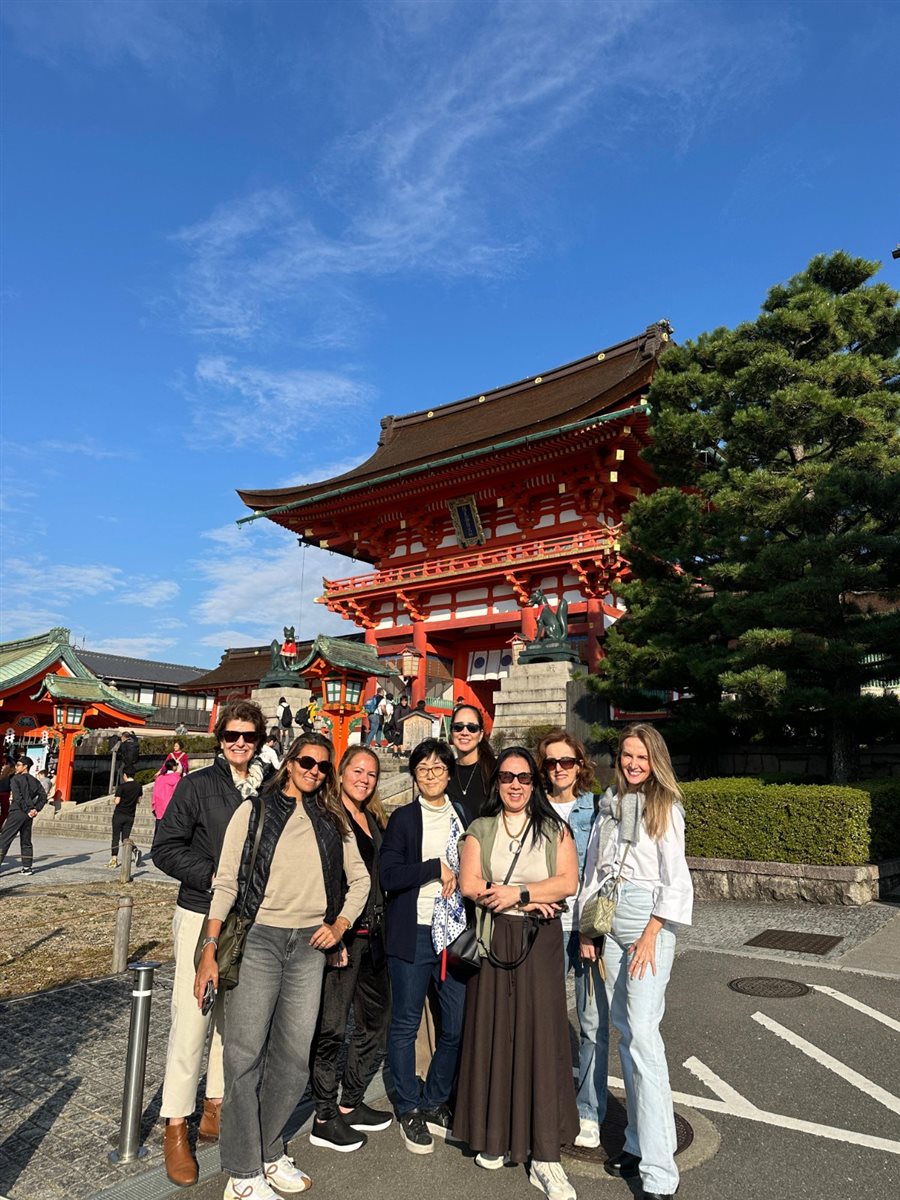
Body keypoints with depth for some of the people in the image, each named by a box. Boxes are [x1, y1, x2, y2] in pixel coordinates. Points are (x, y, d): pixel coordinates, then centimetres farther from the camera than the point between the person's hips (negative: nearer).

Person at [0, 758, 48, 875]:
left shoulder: (15, 779, -6)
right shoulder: (34, 781, 12)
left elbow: (17, 797, -16)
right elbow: (43, 796, 6)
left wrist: (27, 811, -12)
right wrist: (36, 809, 2)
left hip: (17, 812, -6)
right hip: (28, 815, 6)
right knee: (26, 841, 11)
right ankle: (27, 867, 11)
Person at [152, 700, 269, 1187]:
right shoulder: (196, 785, -5)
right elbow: (166, 848, -6)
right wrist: (212, 876, -16)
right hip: (202, 916, -3)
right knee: (191, 1020, -1)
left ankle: (215, 1107, 31)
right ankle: (175, 1128, 15)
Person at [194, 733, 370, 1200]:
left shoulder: (333, 820, 8)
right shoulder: (255, 811, -1)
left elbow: (359, 879, 15)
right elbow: (226, 883, -2)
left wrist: (340, 924, 1)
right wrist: (210, 950, -7)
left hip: (310, 943, 3)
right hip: (257, 938, -3)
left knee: (293, 1057, 10)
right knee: (245, 1055, 1)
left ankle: (269, 1151, 30)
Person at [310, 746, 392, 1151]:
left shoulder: (375, 820, 13)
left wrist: (381, 928, 14)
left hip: (372, 933, 8)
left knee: (376, 1017, 16)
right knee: (332, 1025, 1)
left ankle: (350, 1103, 31)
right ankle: (324, 1118, 16)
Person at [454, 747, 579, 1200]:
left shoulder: (554, 830, 5)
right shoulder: (480, 830, 6)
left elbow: (568, 882, -6)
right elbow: (469, 885, -5)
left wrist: (518, 892, -15)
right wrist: (532, 900, -11)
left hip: (540, 941, -1)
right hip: (493, 940, 1)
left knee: (540, 1035, -1)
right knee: (493, 1032, 4)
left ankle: (544, 1157, 5)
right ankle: (494, 1135, 21)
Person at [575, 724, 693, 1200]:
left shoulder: (665, 808, -3)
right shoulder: (608, 806, 11)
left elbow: (676, 879, -8)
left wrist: (650, 937, -14)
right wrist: (586, 929, 9)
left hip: (647, 919, -5)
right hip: (607, 919, 5)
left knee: (642, 1032, -11)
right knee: (624, 1030, 10)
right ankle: (639, 1143, 23)